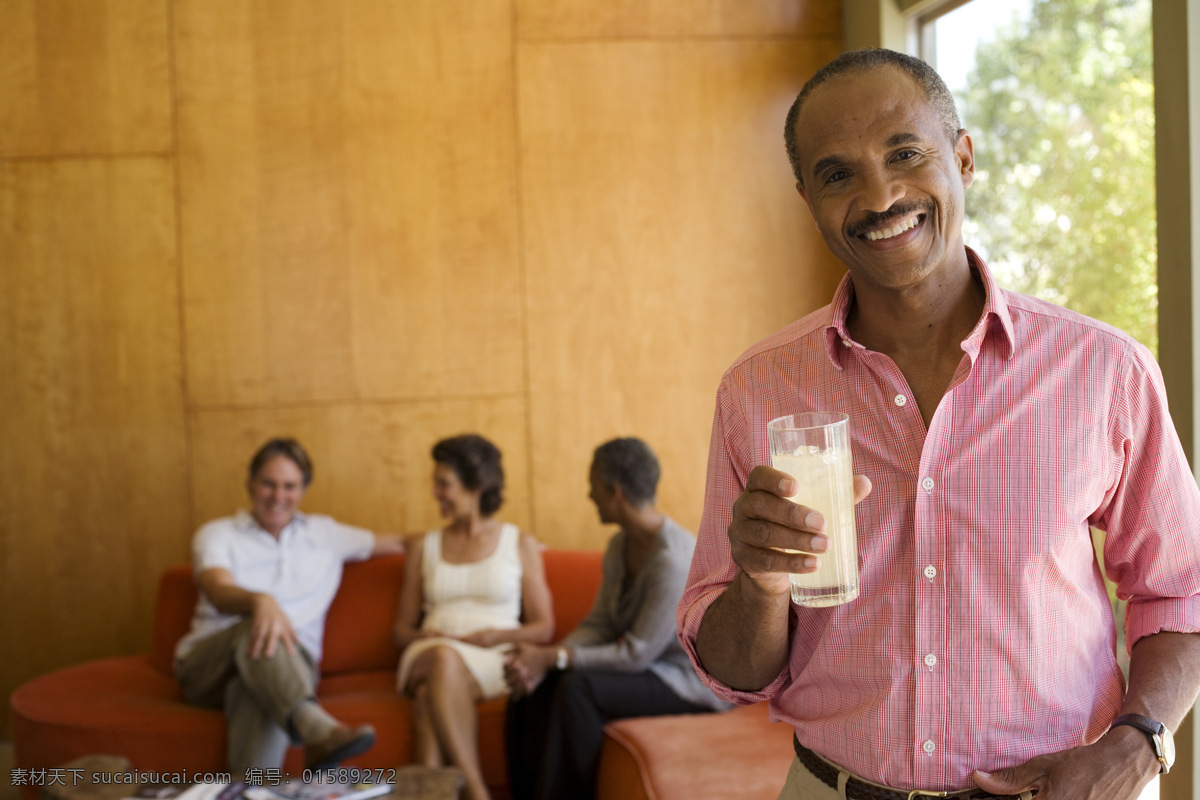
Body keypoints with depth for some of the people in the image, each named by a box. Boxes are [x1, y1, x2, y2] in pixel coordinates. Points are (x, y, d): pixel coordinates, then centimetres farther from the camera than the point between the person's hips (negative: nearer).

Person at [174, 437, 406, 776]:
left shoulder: (324, 533, 21)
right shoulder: (217, 535, 10)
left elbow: (396, 543, 27)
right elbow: (220, 593, -12)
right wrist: (260, 600, -36)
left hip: (290, 666, 2)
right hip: (207, 666, -2)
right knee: (258, 627, -38)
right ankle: (317, 728, -64)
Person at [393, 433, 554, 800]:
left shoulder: (520, 544, 14)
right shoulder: (423, 546, 22)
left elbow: (543, 628, 11)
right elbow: (402, 628, 22)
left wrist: (496, 635, -8)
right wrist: (422, 637, -2)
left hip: (495, 662, -1)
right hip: (428, 656, 2)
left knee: (432, 693, -37)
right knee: (441, 656, -38)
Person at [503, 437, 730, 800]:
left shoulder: (673, 560, -26)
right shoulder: (620, 545, 4)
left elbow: (636, 654, -25)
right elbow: (598, 624, 3)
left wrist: (553, 658, -23)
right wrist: (542, 658, -14)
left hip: (692, 682, -9)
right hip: (647, 667, 9)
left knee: (577, 688, -29)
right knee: (533, 685, -9)